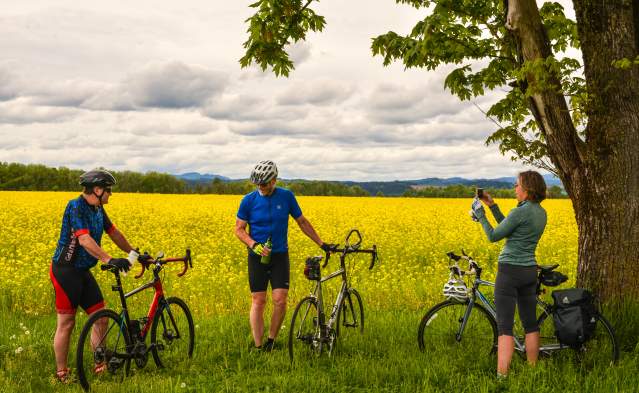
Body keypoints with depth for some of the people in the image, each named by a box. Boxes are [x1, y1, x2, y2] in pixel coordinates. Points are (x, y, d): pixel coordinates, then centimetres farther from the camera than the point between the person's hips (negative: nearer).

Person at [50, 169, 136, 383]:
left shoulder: (98, 209, 8)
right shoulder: (76, 206, -19)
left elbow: (114, 233, 20)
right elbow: (84, 239, -31)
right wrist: (109, 260, -39)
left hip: (83, 271, 8)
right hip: (65, 271, -8)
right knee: (66, 323, -2)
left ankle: (100, 366, 17)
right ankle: (61, 374, 9)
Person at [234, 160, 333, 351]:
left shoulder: (286, 197, -2)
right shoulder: (249, 200, -5)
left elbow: (302, 222, 9)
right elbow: (239, 229, -1)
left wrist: (321, 244, 8)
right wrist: (254, 245, -18)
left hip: (280, 256, 1)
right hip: (257, 257, -1)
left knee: (280, 301, -8)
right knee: (258, 302, -3)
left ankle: (271, 342, 11)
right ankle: (258, 348, 4)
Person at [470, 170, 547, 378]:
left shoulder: (520, 212, -18)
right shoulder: (541, 213, 9)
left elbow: (494, 236, -10)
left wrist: (480, 214, 1)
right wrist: (492, 206, 14)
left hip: (510, 270, -8)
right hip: (530, 271, 8)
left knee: (505, 327, -8)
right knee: (530, 324, 15)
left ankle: (502, 375, -10)